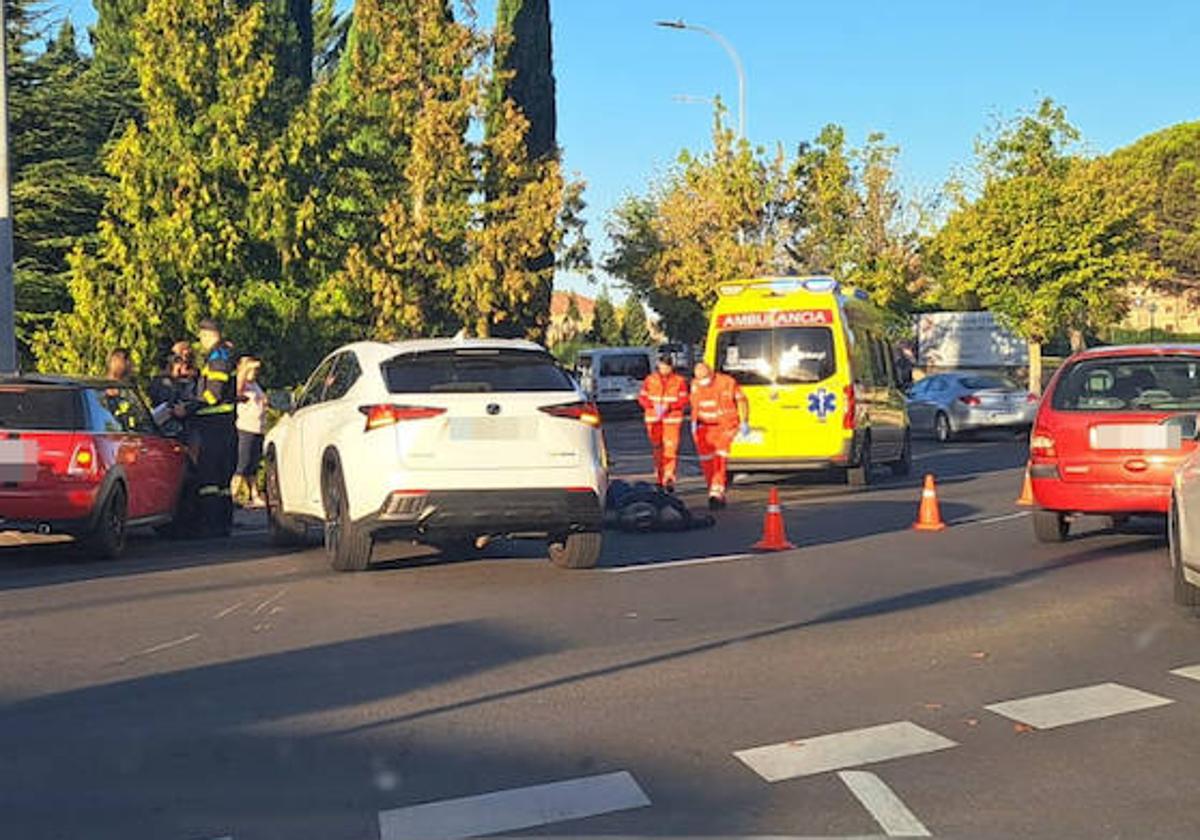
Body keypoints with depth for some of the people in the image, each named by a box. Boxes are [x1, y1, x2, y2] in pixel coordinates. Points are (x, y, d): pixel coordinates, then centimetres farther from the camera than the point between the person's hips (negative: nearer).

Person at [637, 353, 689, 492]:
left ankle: (669, 478, -17)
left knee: (671, 448, -14)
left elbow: (684, 399, -2)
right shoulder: (650, 380, 7)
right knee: (657, 449, 8)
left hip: (672, 419, -2)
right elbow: (642, 397, 6)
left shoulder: (679, 381, 2)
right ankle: (660, 478, 18)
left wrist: (669, 406, -17)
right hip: (653, 419, 2)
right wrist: (653, 405, -13)